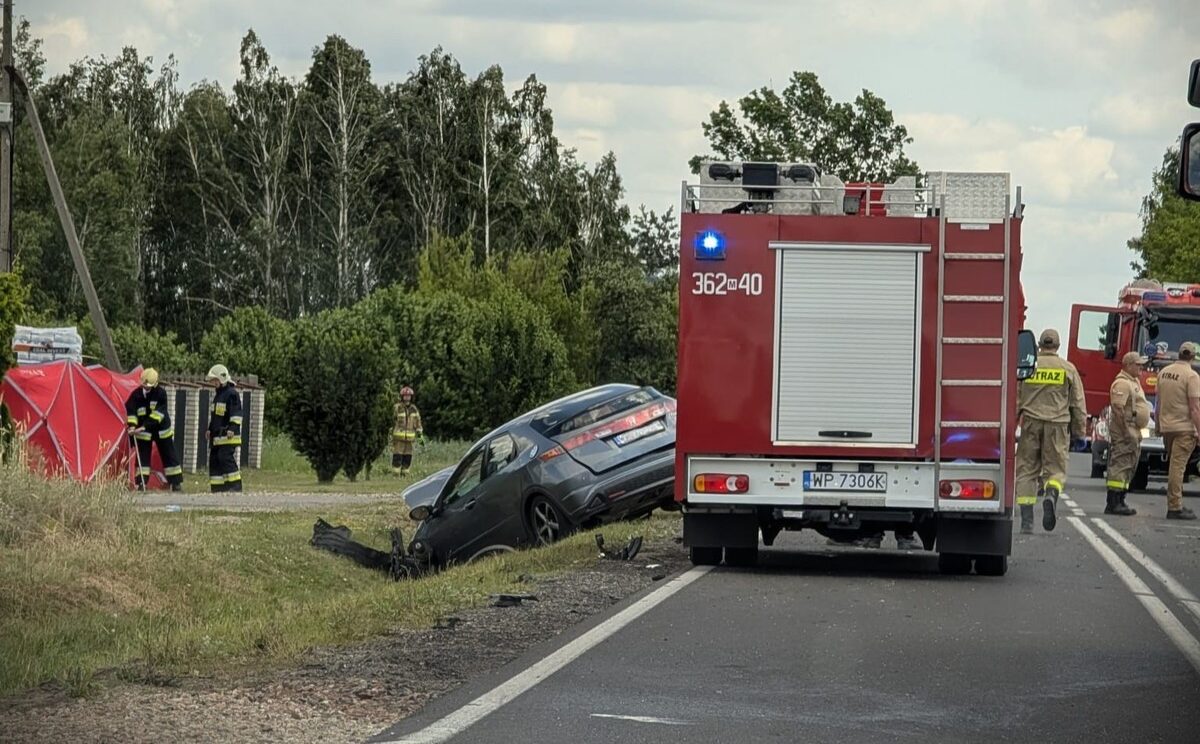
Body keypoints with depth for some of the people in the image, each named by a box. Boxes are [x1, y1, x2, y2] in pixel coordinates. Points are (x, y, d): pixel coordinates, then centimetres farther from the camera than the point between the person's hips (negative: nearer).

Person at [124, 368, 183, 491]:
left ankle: (176, 483, 9)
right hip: (143, 431, 1)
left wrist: (144, 426, -29)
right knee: (142, 457, -1)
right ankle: (141, 483, 1)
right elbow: (130, 411, -11)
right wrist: (132, 425, -28)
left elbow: (158, 413, -22)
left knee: (169, 457, 4)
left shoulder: (161, 394, -15)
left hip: (161, 430, -1)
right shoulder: (136, 394, -8)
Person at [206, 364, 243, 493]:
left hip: (228, 435, -10)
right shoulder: (217, 394, 21)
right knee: (214, 459, 7)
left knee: (226, 458, -17)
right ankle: (216, 487, 9)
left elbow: (236, 413, -15)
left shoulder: (232, 393, -8)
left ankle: (235, 485, -16)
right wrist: (210, 429, 23)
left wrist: (233, 428, -22)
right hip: (217, 436, 10)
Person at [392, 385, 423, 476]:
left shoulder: (414, 409, 8)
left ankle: (404, 475, 13)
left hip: (409, 439, 4)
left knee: (407, 459, 6)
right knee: (397, 458, -6)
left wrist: (420, 436, 10)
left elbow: (418, 423, 16)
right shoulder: (397, 408, -6)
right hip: (398, 438, -4)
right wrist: (390, 437, -7)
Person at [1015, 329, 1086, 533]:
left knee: (1026, 470, 6)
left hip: (1030, 423, 1)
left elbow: (1015, 399, 6)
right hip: (1057, 424, -1)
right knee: (1055, 469, 5)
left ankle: (1026, 520, 1)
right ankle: (1051, 495, -28)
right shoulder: (1068, 369, 4)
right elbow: (1078, 403, 6)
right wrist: (1079, 432, 14)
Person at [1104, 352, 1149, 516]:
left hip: (1133, 433, 11)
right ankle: (1113, 504, -12)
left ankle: (1119, 502, 16)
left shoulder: (1134, 382, 19)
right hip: (1124, 434, -11)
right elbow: (1118, 409, -22)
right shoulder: (1122, 384, -15)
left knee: (1129, 468, 12)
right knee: (1120, 466, -11)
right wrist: (1127, 432, -24)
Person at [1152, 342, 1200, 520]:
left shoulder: (1164, 372, 8)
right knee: (1177, 467, -6)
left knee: (1174, 467, 15)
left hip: (1166, 426, 7)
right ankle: (1174, 507, -5)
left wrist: (1158, 425, 23)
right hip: (1184, 428, -7)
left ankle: (1176, 505, 18)